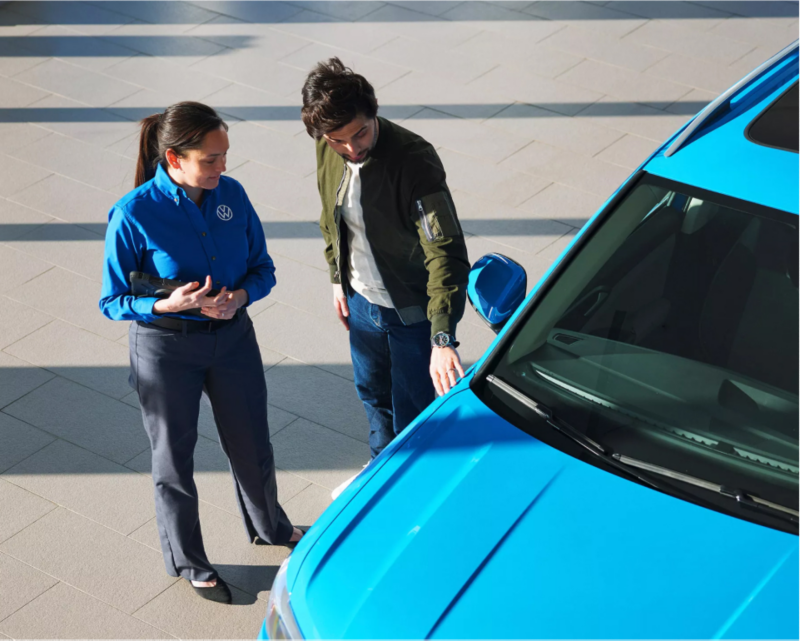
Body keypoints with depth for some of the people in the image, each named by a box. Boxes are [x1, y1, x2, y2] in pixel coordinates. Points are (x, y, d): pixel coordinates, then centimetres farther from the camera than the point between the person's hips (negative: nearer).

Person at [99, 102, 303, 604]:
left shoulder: (232, 195, -9)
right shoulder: (134, 214, -21)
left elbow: (263, 269, 2)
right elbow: (113, 302, -13)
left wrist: (240, 295, -19)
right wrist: (167, 305, -30)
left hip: (233, 337, 4)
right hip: (166, 350, -4)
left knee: (253, 446, 19)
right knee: (174, 456, 14)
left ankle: (270, 528, 49)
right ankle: (187, 561, 37)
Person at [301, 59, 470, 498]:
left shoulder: (413, 160, -33)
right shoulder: (328, 151, -12)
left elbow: (446, 252, -38)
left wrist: (442, 339, -46)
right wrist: (338, 280, 14)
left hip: (413, 311, -6)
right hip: (363, 301, 7)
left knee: (413, 413, 10)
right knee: (373, 394, 29)